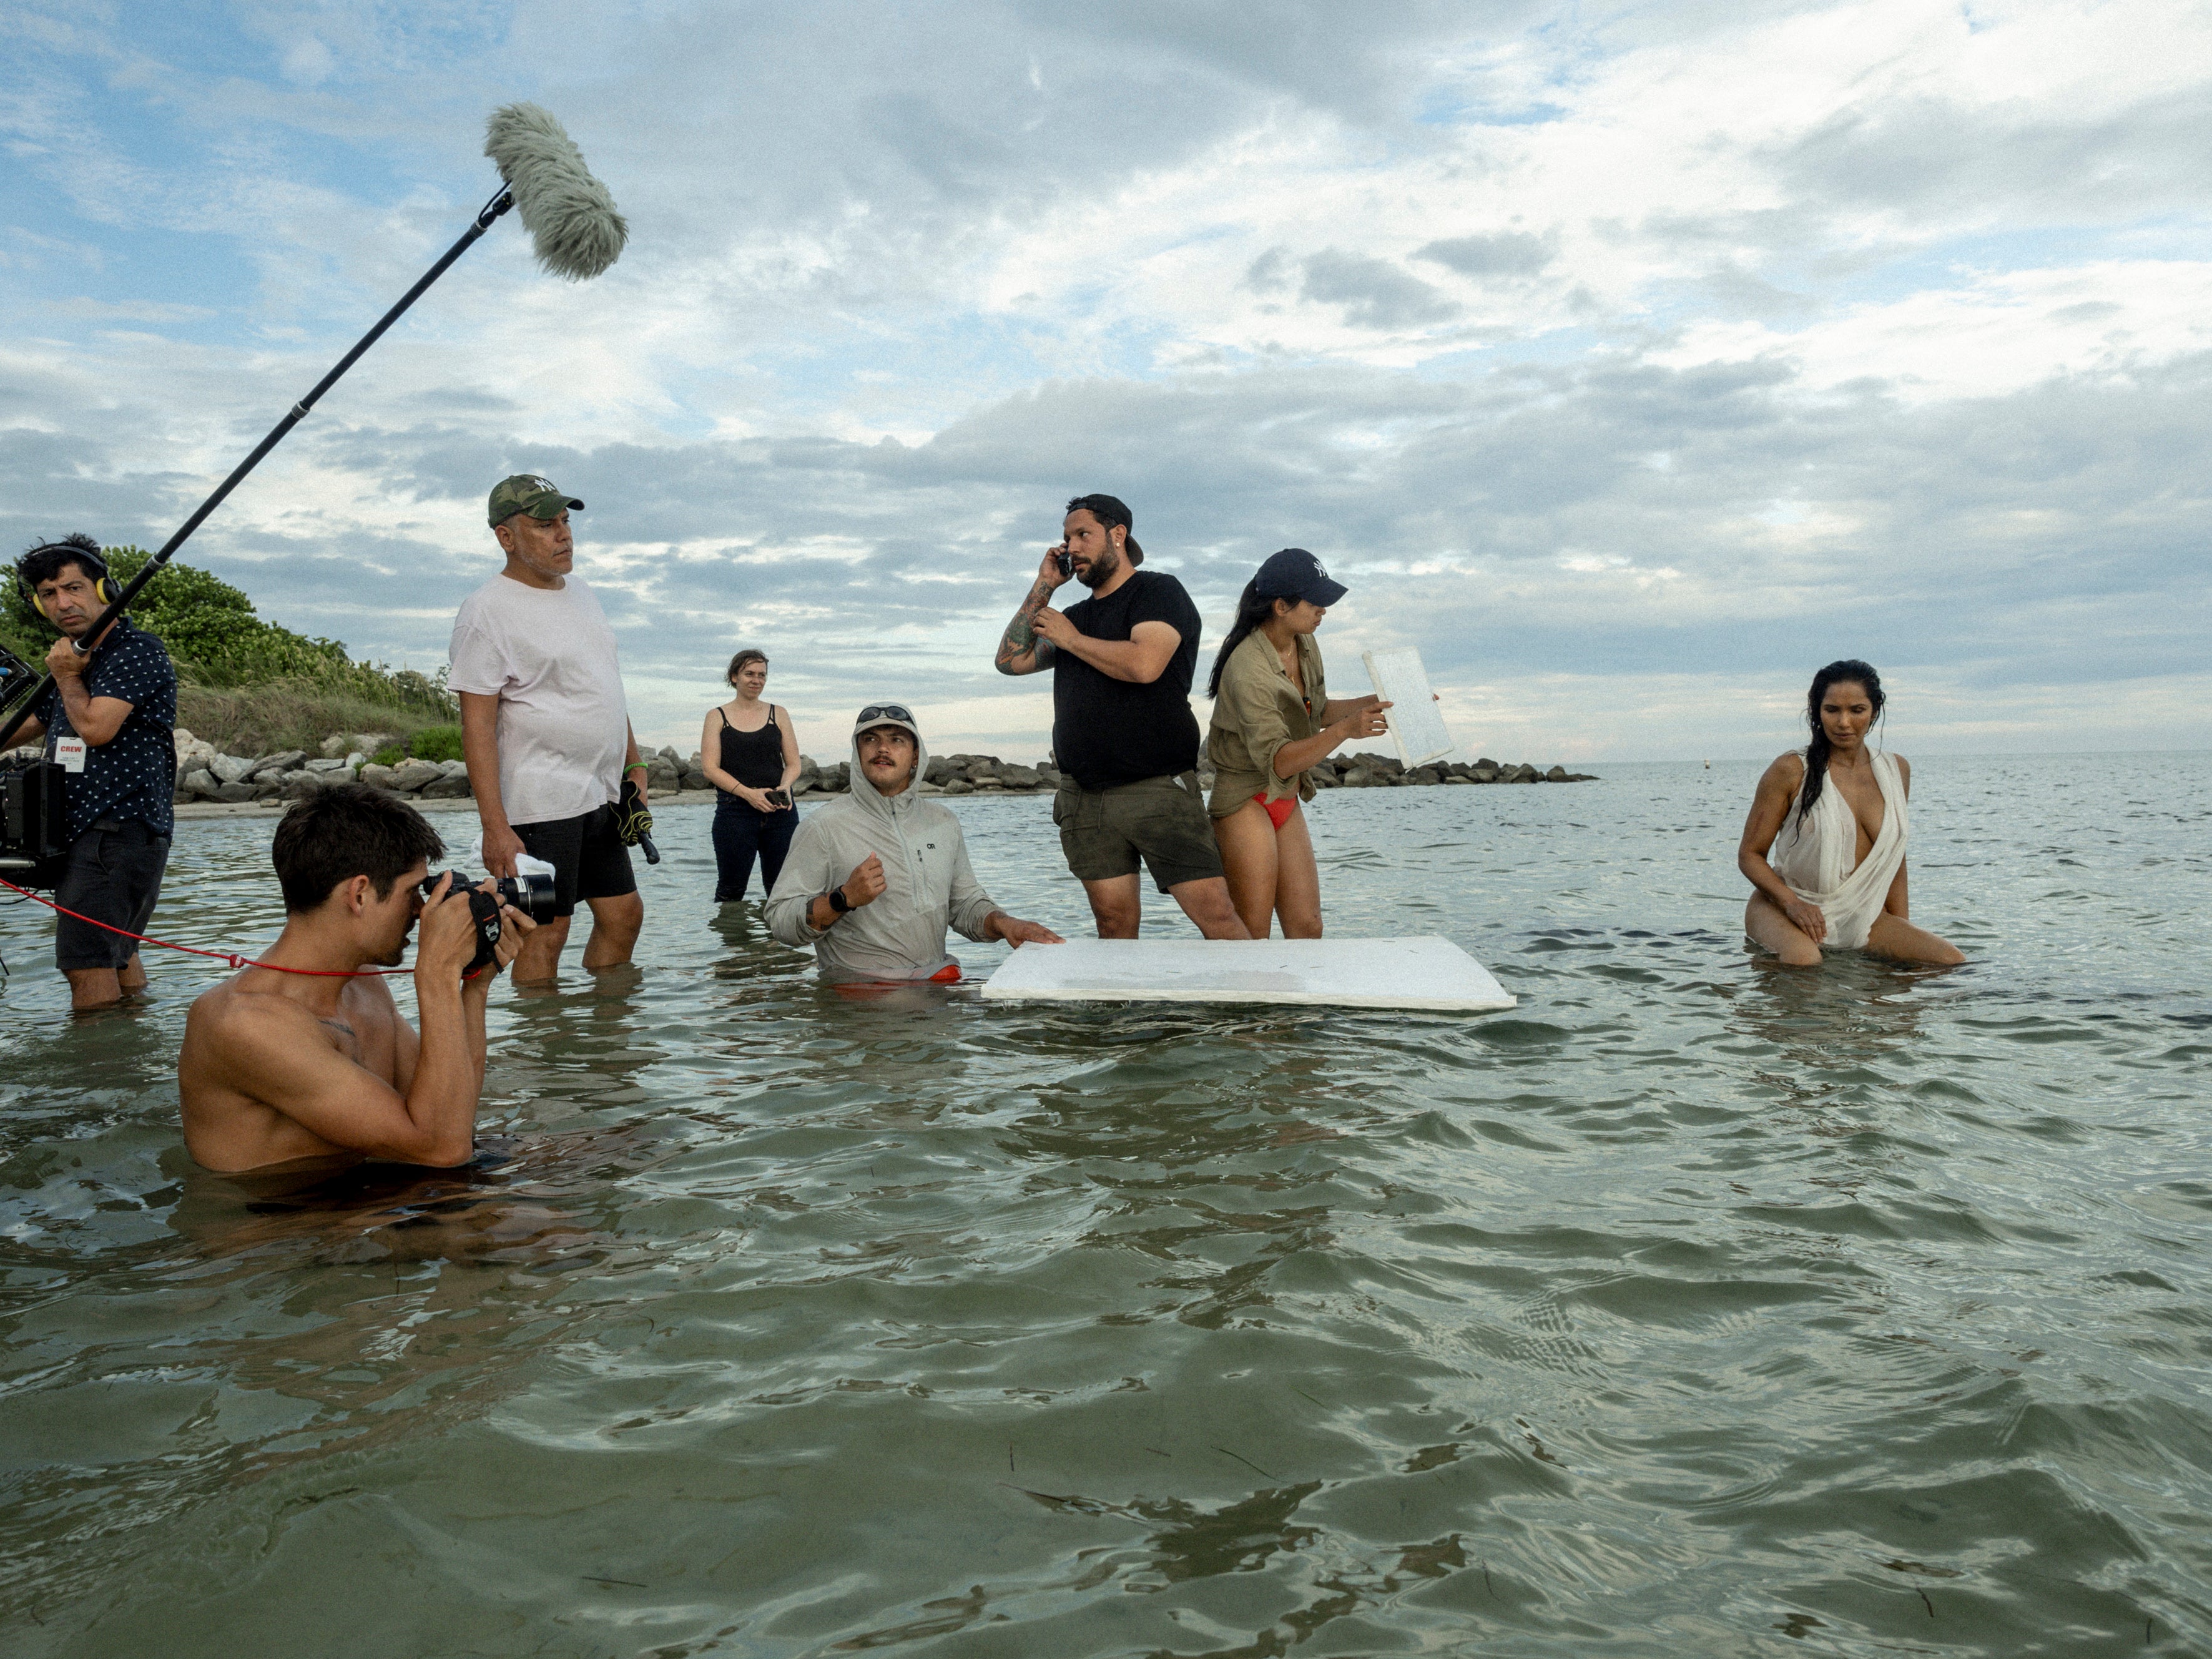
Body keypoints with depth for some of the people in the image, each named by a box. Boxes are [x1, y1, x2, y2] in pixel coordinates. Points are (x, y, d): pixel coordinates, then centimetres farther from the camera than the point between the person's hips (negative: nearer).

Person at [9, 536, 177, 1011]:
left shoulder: (136, 652, -11)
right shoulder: (74, 658, 18)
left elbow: (95, 728, -23)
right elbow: (29, 725, 33)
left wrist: (67, 678, -6)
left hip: (120, 828, -10)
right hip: (86, 830, 10)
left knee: (86, 961, -13)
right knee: (115, 948, 16)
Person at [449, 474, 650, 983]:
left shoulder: (579, 589, 13)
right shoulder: (487, 610, -12)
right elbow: (477, 726, -16)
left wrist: (634, 764, 18)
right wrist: (495, 827, -21)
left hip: (603, 796, 8)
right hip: (542, 802, -8)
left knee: (624, 914, 12)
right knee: (547, 930, -4)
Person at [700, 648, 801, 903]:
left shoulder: (779, 714, 13)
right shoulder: (717, 717, 7)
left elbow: (793, 764, 11)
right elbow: (710, 767, -2)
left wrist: (785, 786, -12)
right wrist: (748, 793, -16)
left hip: (780, 812, 2)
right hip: (734, 812, -2)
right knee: (730, 889, 0)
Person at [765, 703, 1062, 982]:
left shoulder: (944, 822, 15)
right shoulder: (824, 827, -2)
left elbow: (964, 903, 21)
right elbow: (779, 920, -5)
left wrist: (1002, 923, 0)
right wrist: (845, 898, -20)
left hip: (937, 981, 5)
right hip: (858, 986, -5)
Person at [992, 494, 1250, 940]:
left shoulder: (1159, 591, 0)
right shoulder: (1077, 615, 22)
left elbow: (1144, 664, -17)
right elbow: (1010, 661, 17)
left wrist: (1069, 638, -3)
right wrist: (1043, 588, 13)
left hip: (1159, 790, -6)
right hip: (1083, 798, 6)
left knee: (1216, 915, -11)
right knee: (1114, 921, 3)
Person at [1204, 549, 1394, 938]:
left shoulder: (1305, 645, 4)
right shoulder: (1247, 669, -23)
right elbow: (1278, 760, -29)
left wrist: (1377, 701, 6)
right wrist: (1345, 730, -40)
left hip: (1286, 802, 8)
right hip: (1246, 803, -8)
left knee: (1307, 928, 4)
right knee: (1251, 937, -8)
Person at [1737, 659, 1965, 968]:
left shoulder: (1896, 771, 7)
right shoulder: (1791, 771, -8)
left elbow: (1894, 854, 17)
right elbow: (1750, 854, -6)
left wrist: (1902, 928, 12)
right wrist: (1792, 902, -22)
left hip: (1862, 917, 6)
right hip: (1788, 907, -6)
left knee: (1951, 960, -12)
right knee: (1802, 960, -38)